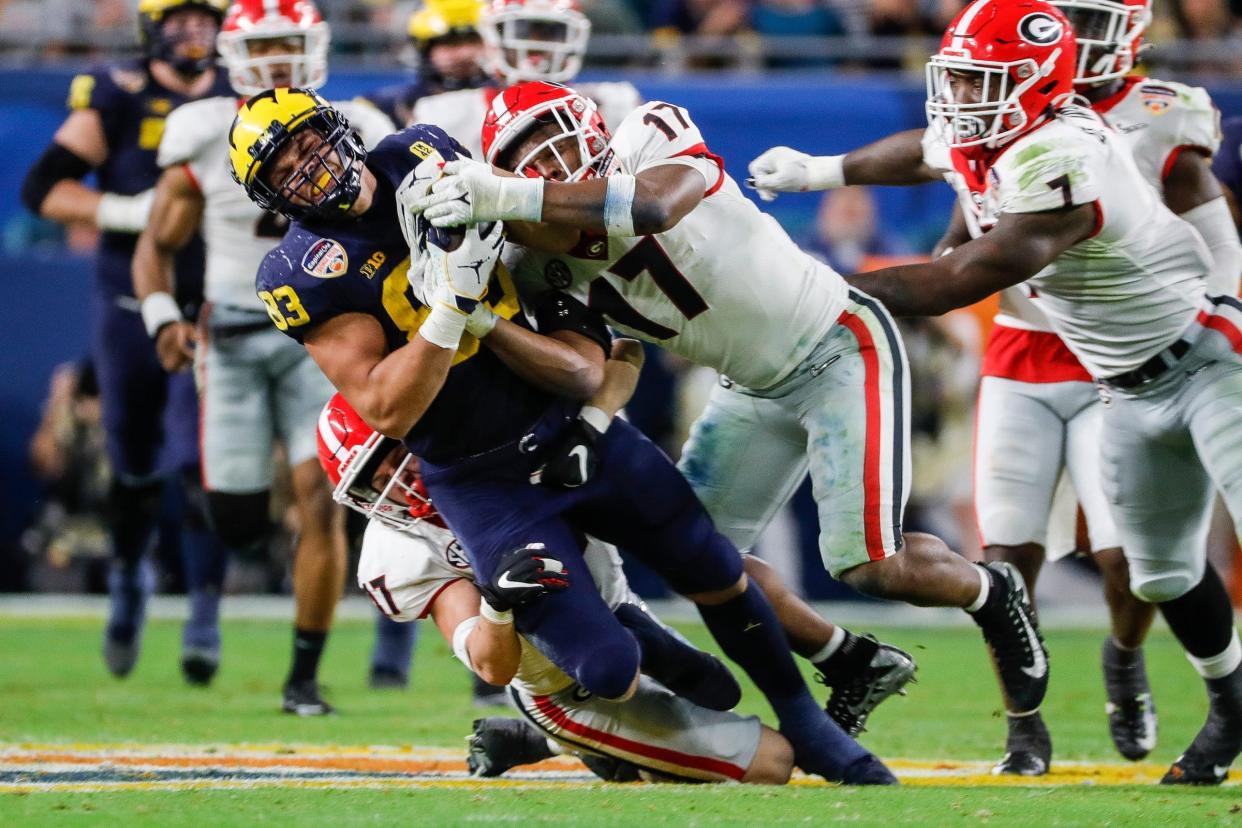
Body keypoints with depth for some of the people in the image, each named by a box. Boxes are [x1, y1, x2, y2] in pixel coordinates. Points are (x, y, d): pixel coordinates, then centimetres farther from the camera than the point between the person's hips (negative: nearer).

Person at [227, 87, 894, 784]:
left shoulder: (423, 157, -1)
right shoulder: (308, 273, -16)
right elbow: (388, 411, -23)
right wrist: (452, 305, -29)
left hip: (570, 427, 5)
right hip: (486, 484, -5)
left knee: (717, 575, 10)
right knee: (608, 673, -13)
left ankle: (807, 725, 33)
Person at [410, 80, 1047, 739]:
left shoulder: (653, 142, -23)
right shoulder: (549, 267, -7)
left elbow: (652, 207, -45)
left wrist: (507, 199, -52)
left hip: (840, 347, -7)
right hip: (757, 385, 7)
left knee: (871, 565, -13)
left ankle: (991, 594, 19)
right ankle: (853, 666, 20)